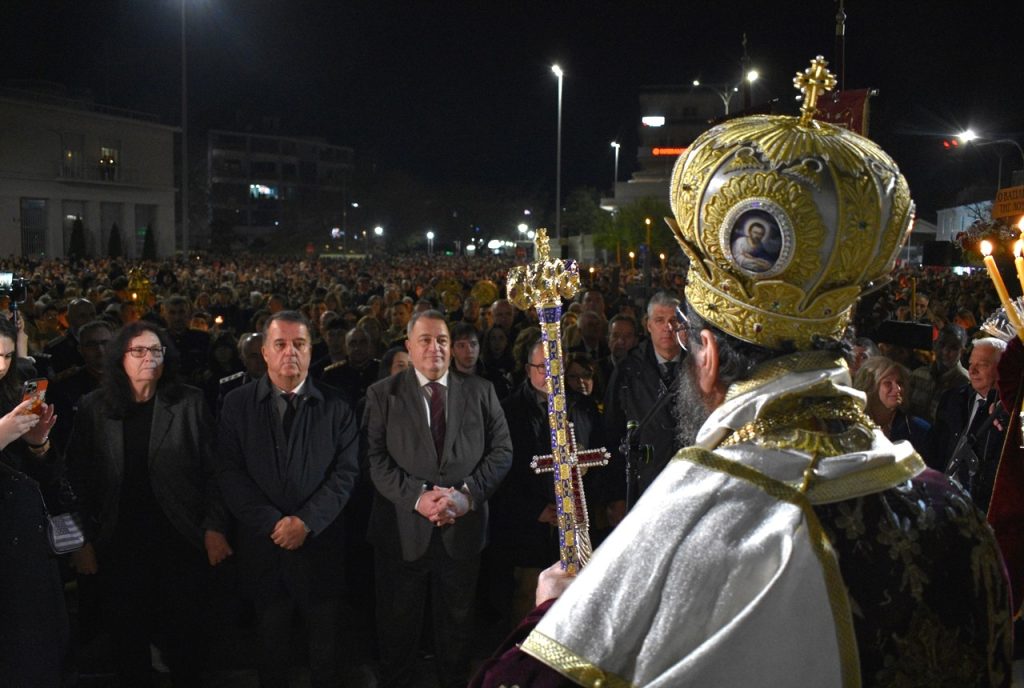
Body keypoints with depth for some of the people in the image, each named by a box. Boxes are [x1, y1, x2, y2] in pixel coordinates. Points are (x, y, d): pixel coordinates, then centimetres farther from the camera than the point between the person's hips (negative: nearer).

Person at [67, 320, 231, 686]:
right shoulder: (93, 407, 2)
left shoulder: (189, 402, -2)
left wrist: (215, 528, -8)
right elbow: (78, 478, 3)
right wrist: (82, 541, 0)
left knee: (183, 635, 8)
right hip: (119, 545, 1)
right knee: (129, 638, 12)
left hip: (179, 542, -1)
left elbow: (212, 470, -2)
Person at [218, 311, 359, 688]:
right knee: (271, 642, 15)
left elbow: (346, 472, -5)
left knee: (325, 642, 12)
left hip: (320, 542, 0)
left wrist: (306, 521, -16)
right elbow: (231, 473, -6)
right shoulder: (237, 404, 1)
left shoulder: (336, 406, 0)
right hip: (264, 544, 0)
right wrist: (273, 523, -15)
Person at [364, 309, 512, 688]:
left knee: (457, 624, 16)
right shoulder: (382, 394, 1)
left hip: (463, 528, 2)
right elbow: (376, 459, -7)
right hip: (403, 529, -1)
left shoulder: (480, 391, 5)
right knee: (398, 627, 12)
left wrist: (467, 493, -13)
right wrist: (417, 496, -20)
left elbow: (502, 450, 1)